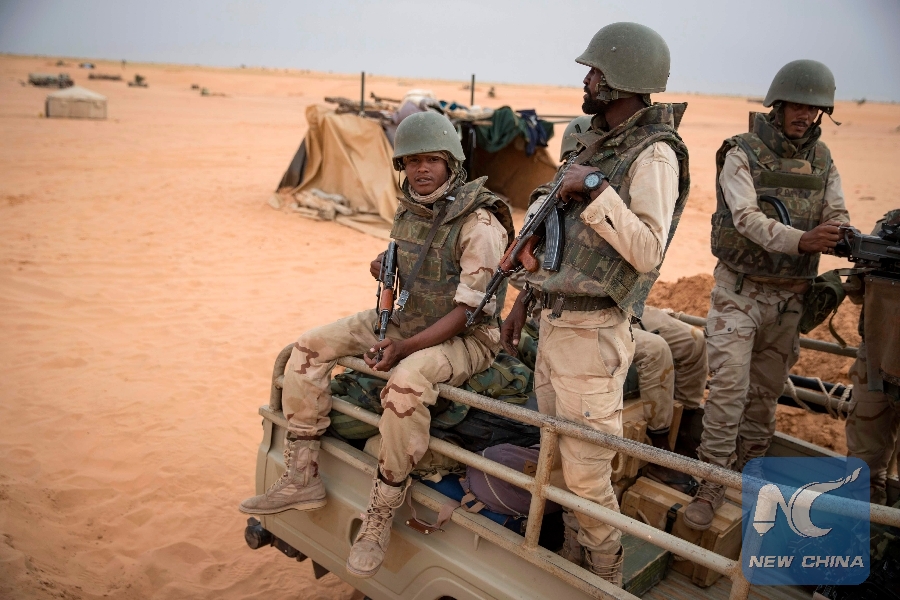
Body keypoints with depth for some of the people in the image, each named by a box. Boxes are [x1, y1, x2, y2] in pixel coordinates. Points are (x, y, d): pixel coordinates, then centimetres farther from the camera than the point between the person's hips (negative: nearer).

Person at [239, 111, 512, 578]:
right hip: (407, 319, 8)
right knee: (309, 348, -5)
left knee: (406, 382, -39)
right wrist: (386, 267, -2)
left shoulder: (479, 223, -19)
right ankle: (301, 480, 2)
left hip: (465, 337, -8)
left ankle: (379, 517, -20)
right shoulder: (409, 210, 3)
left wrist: (405, 346, -30)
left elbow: (468, 310, -22)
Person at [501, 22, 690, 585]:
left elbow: (647, 252, -22)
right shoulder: (595, 145, 14)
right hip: (555, 322, 9)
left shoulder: (654, 155, -12)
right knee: (554, 458, 19)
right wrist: (525, 300, 21)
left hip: (593, 333, -9)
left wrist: (595, 189, -22)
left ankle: (607, 581, 21)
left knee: (586, 472, 0)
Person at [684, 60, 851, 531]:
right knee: (729, 385, -10)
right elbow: (747, 218, -22)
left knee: (766, 390, 14)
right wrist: (801, 240, -37)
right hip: (740, 290, -5)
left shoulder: (822, 160, 8)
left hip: (790, 295, 5)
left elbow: (836, 216, 1)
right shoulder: (742, 153, -9)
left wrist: (842, 237, -23)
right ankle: (711, 481, 0)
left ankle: (748, 472, 30)